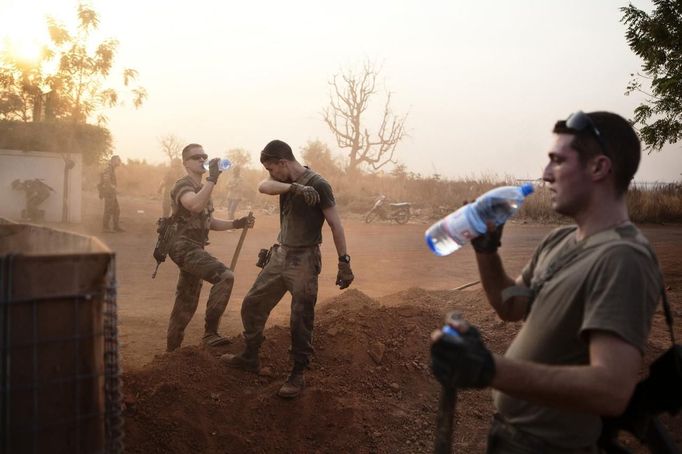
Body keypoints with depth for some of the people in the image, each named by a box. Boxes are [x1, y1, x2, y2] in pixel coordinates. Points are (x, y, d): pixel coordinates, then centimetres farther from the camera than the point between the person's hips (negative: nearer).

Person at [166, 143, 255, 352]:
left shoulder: (201, 188, 21)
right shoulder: (183, 185, -9)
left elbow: (210, 222, 22)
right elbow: (196, 206, -33)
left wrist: (237, 223, 8)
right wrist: (213, 178, -32)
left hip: (194, 249, 10)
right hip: (184, 247, -10)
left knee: (187, 303, 15)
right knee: (225, 276, -25)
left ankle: (172, 349, 27)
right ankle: (210, 332, -22)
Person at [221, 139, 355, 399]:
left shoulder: (318, 185, -12)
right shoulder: (285, 181, 7)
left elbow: (335, 225, -12)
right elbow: (263, 187, -16)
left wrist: (344, 262, -14)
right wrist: (295, 188, -33)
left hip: (304, 260, -7)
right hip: (280, 256, 7)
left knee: (301, 321, -2)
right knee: (252, 305, 12)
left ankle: (297, 377, 12)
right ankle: (250, 358, 28)